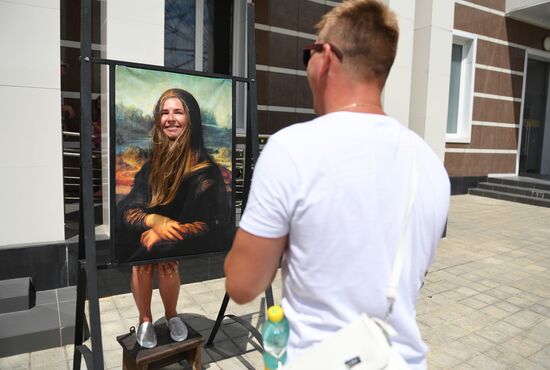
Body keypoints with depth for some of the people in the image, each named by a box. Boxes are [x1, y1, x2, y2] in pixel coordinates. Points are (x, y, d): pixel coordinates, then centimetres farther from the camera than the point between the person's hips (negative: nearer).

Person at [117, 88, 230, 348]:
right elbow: (129, 210, -11)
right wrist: (154, 220, -32)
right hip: (150, 234, 3)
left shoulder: (203, 167, -16)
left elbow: (208, 223, -21)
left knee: (162, 256, -26)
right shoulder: (152, 160, -5)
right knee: (142, 260, -23)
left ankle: (171, 315, 4)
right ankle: (145, 320, 2)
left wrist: (162, 233, -30)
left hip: (185, 241, -2)